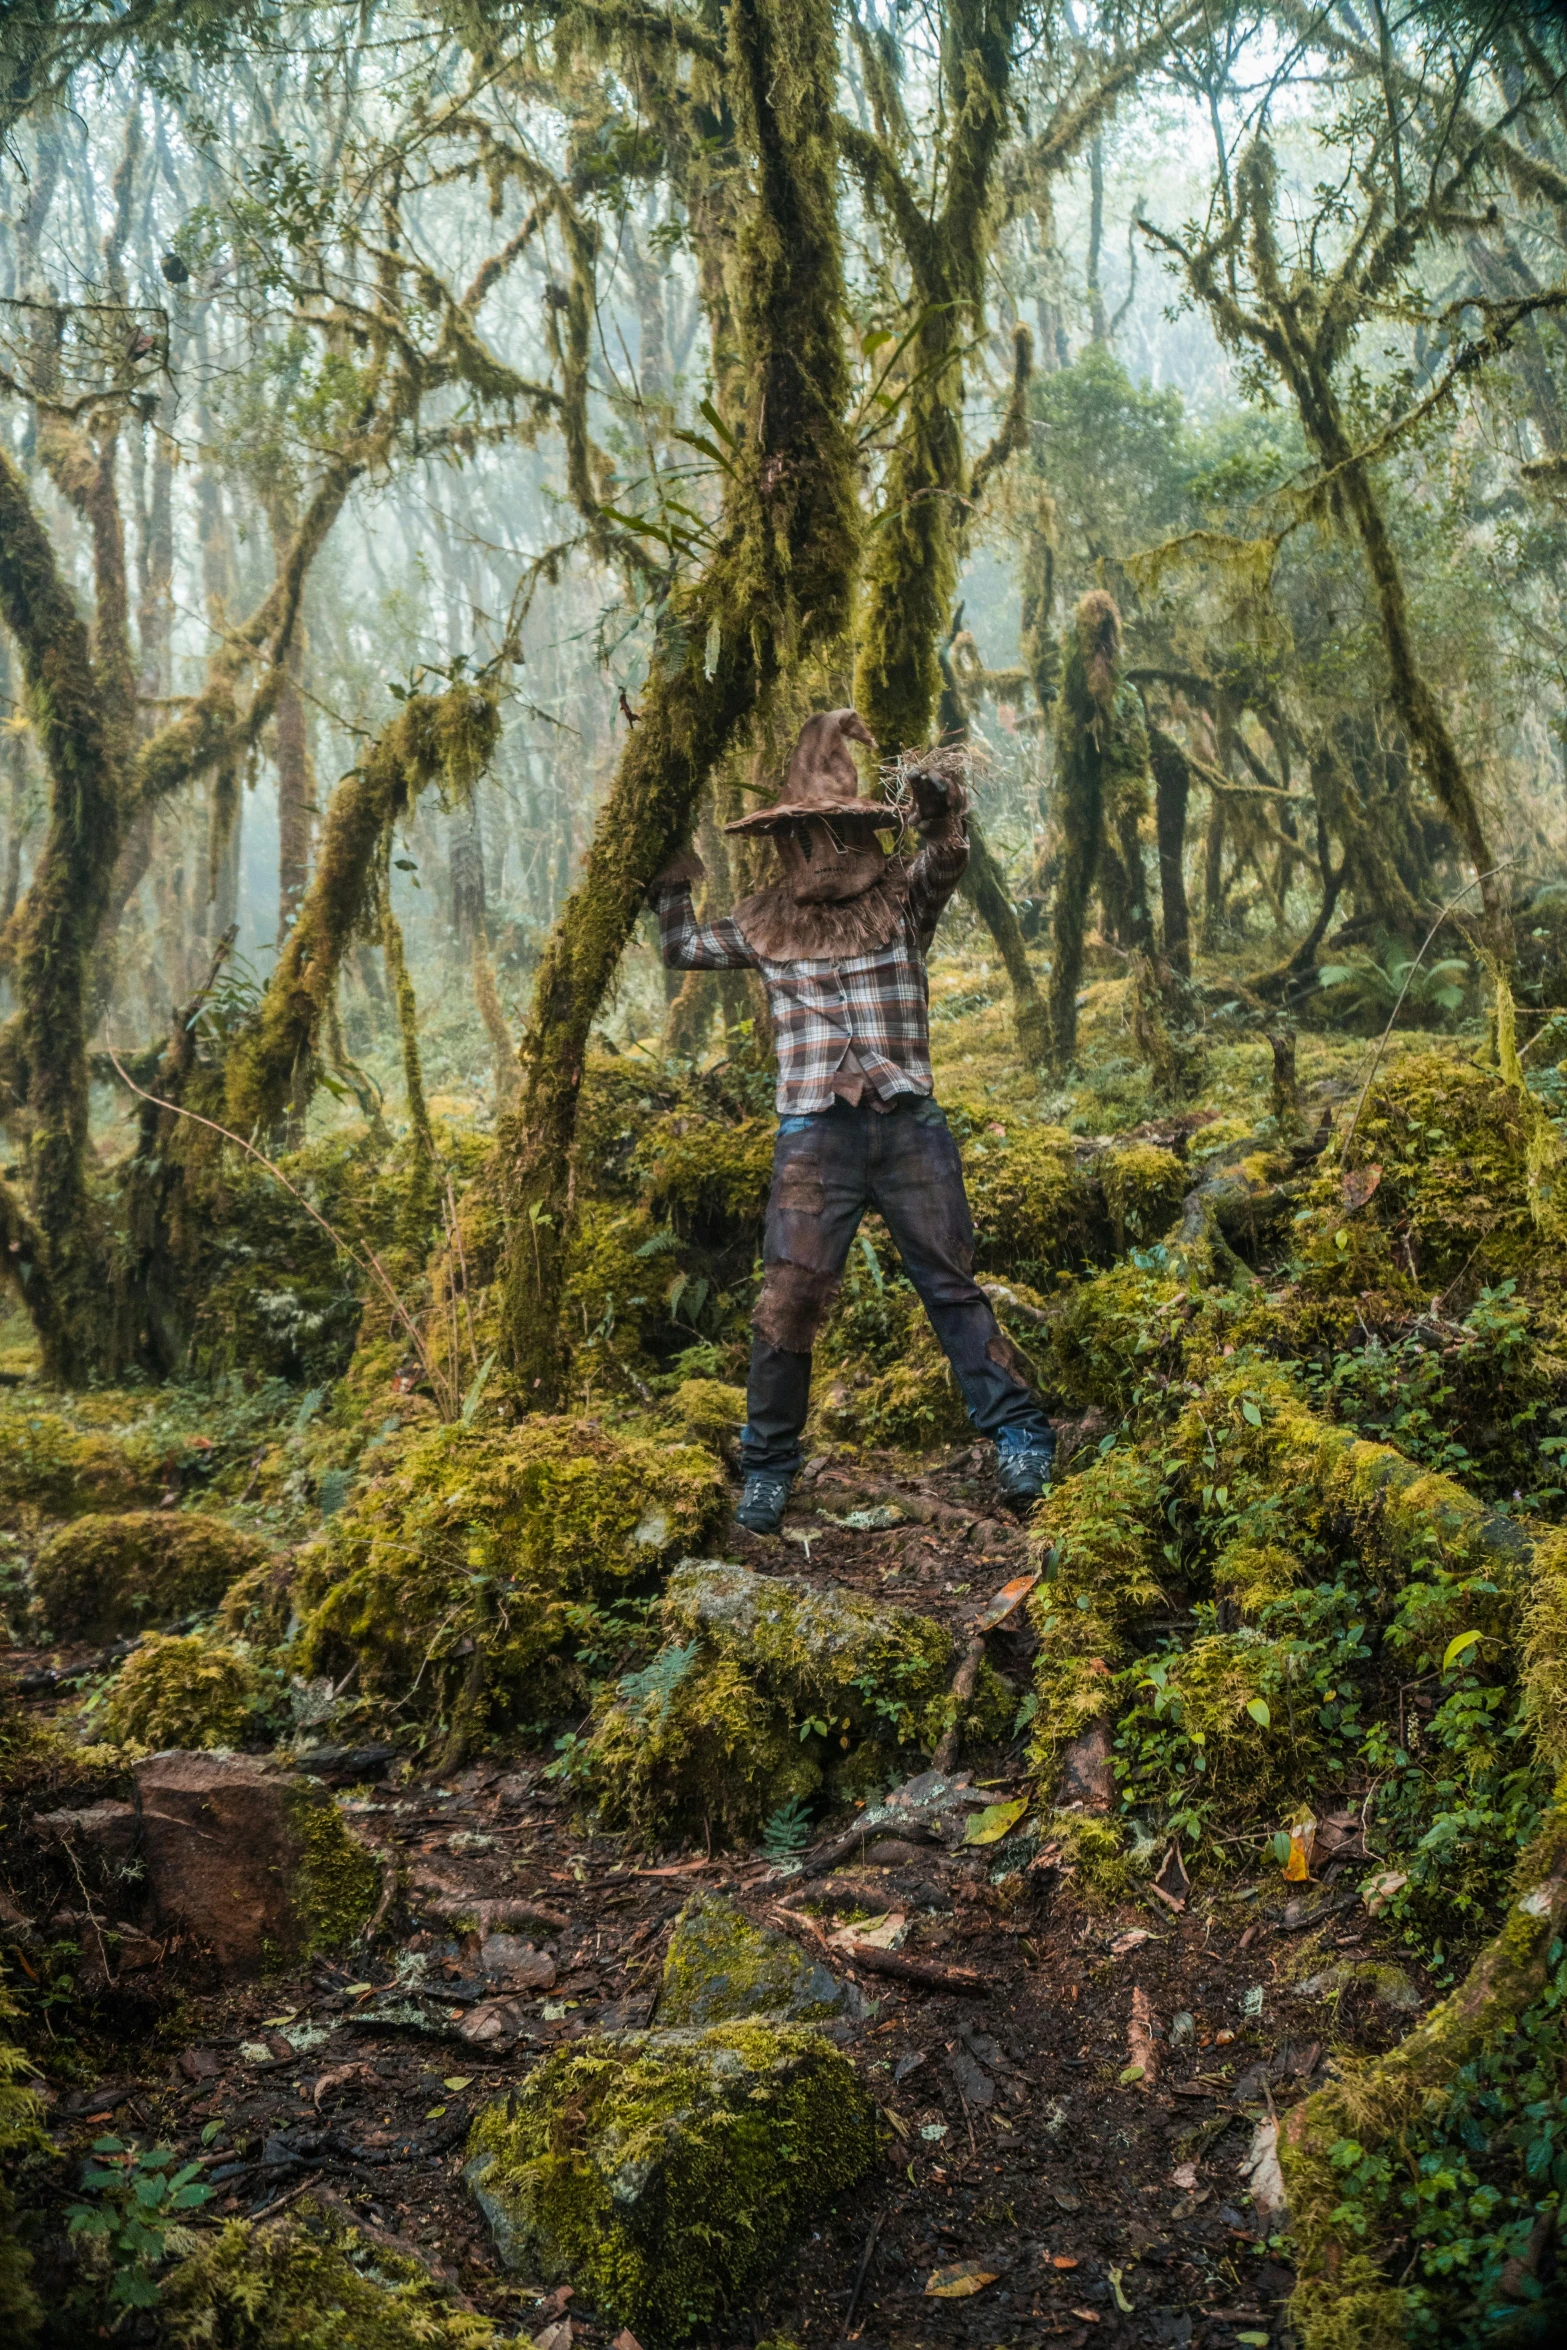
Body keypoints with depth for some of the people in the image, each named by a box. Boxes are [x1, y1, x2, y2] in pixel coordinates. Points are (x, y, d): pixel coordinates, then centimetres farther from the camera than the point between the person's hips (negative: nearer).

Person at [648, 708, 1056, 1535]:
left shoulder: (903, 899, 6)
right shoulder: (767, 924, 12)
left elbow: (949, 854, -15)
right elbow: (684, 950, 26)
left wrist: (941, 806, -35)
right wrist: (671, 891, 9)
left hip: (908, 1125, -1)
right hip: (814, 1134, 1)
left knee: (951, 1285, 5)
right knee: (787, 1302, -2)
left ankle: (1019, 1435, 15)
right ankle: (767, 1467, 12)